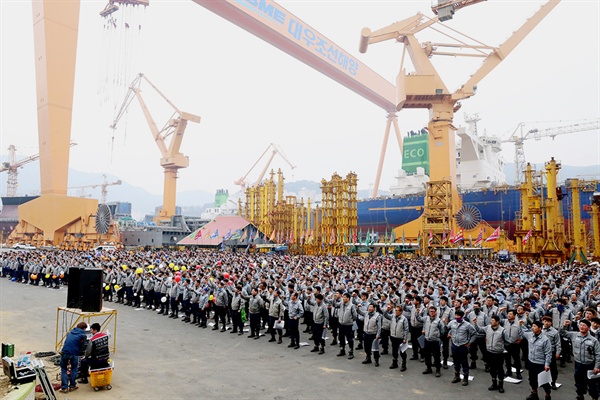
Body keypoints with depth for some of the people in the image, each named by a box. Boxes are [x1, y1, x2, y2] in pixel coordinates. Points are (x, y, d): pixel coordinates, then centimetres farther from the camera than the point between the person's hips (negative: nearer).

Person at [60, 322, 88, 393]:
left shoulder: (70, 332, 20)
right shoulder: (83, 335, 6)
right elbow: (82, 347, 7)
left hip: (64, 352, 3)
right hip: (74, 353, -3)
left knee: (63, 369, 17)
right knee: (74, 369, 19)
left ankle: (64, 387, 13)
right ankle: (72, 386, 22)